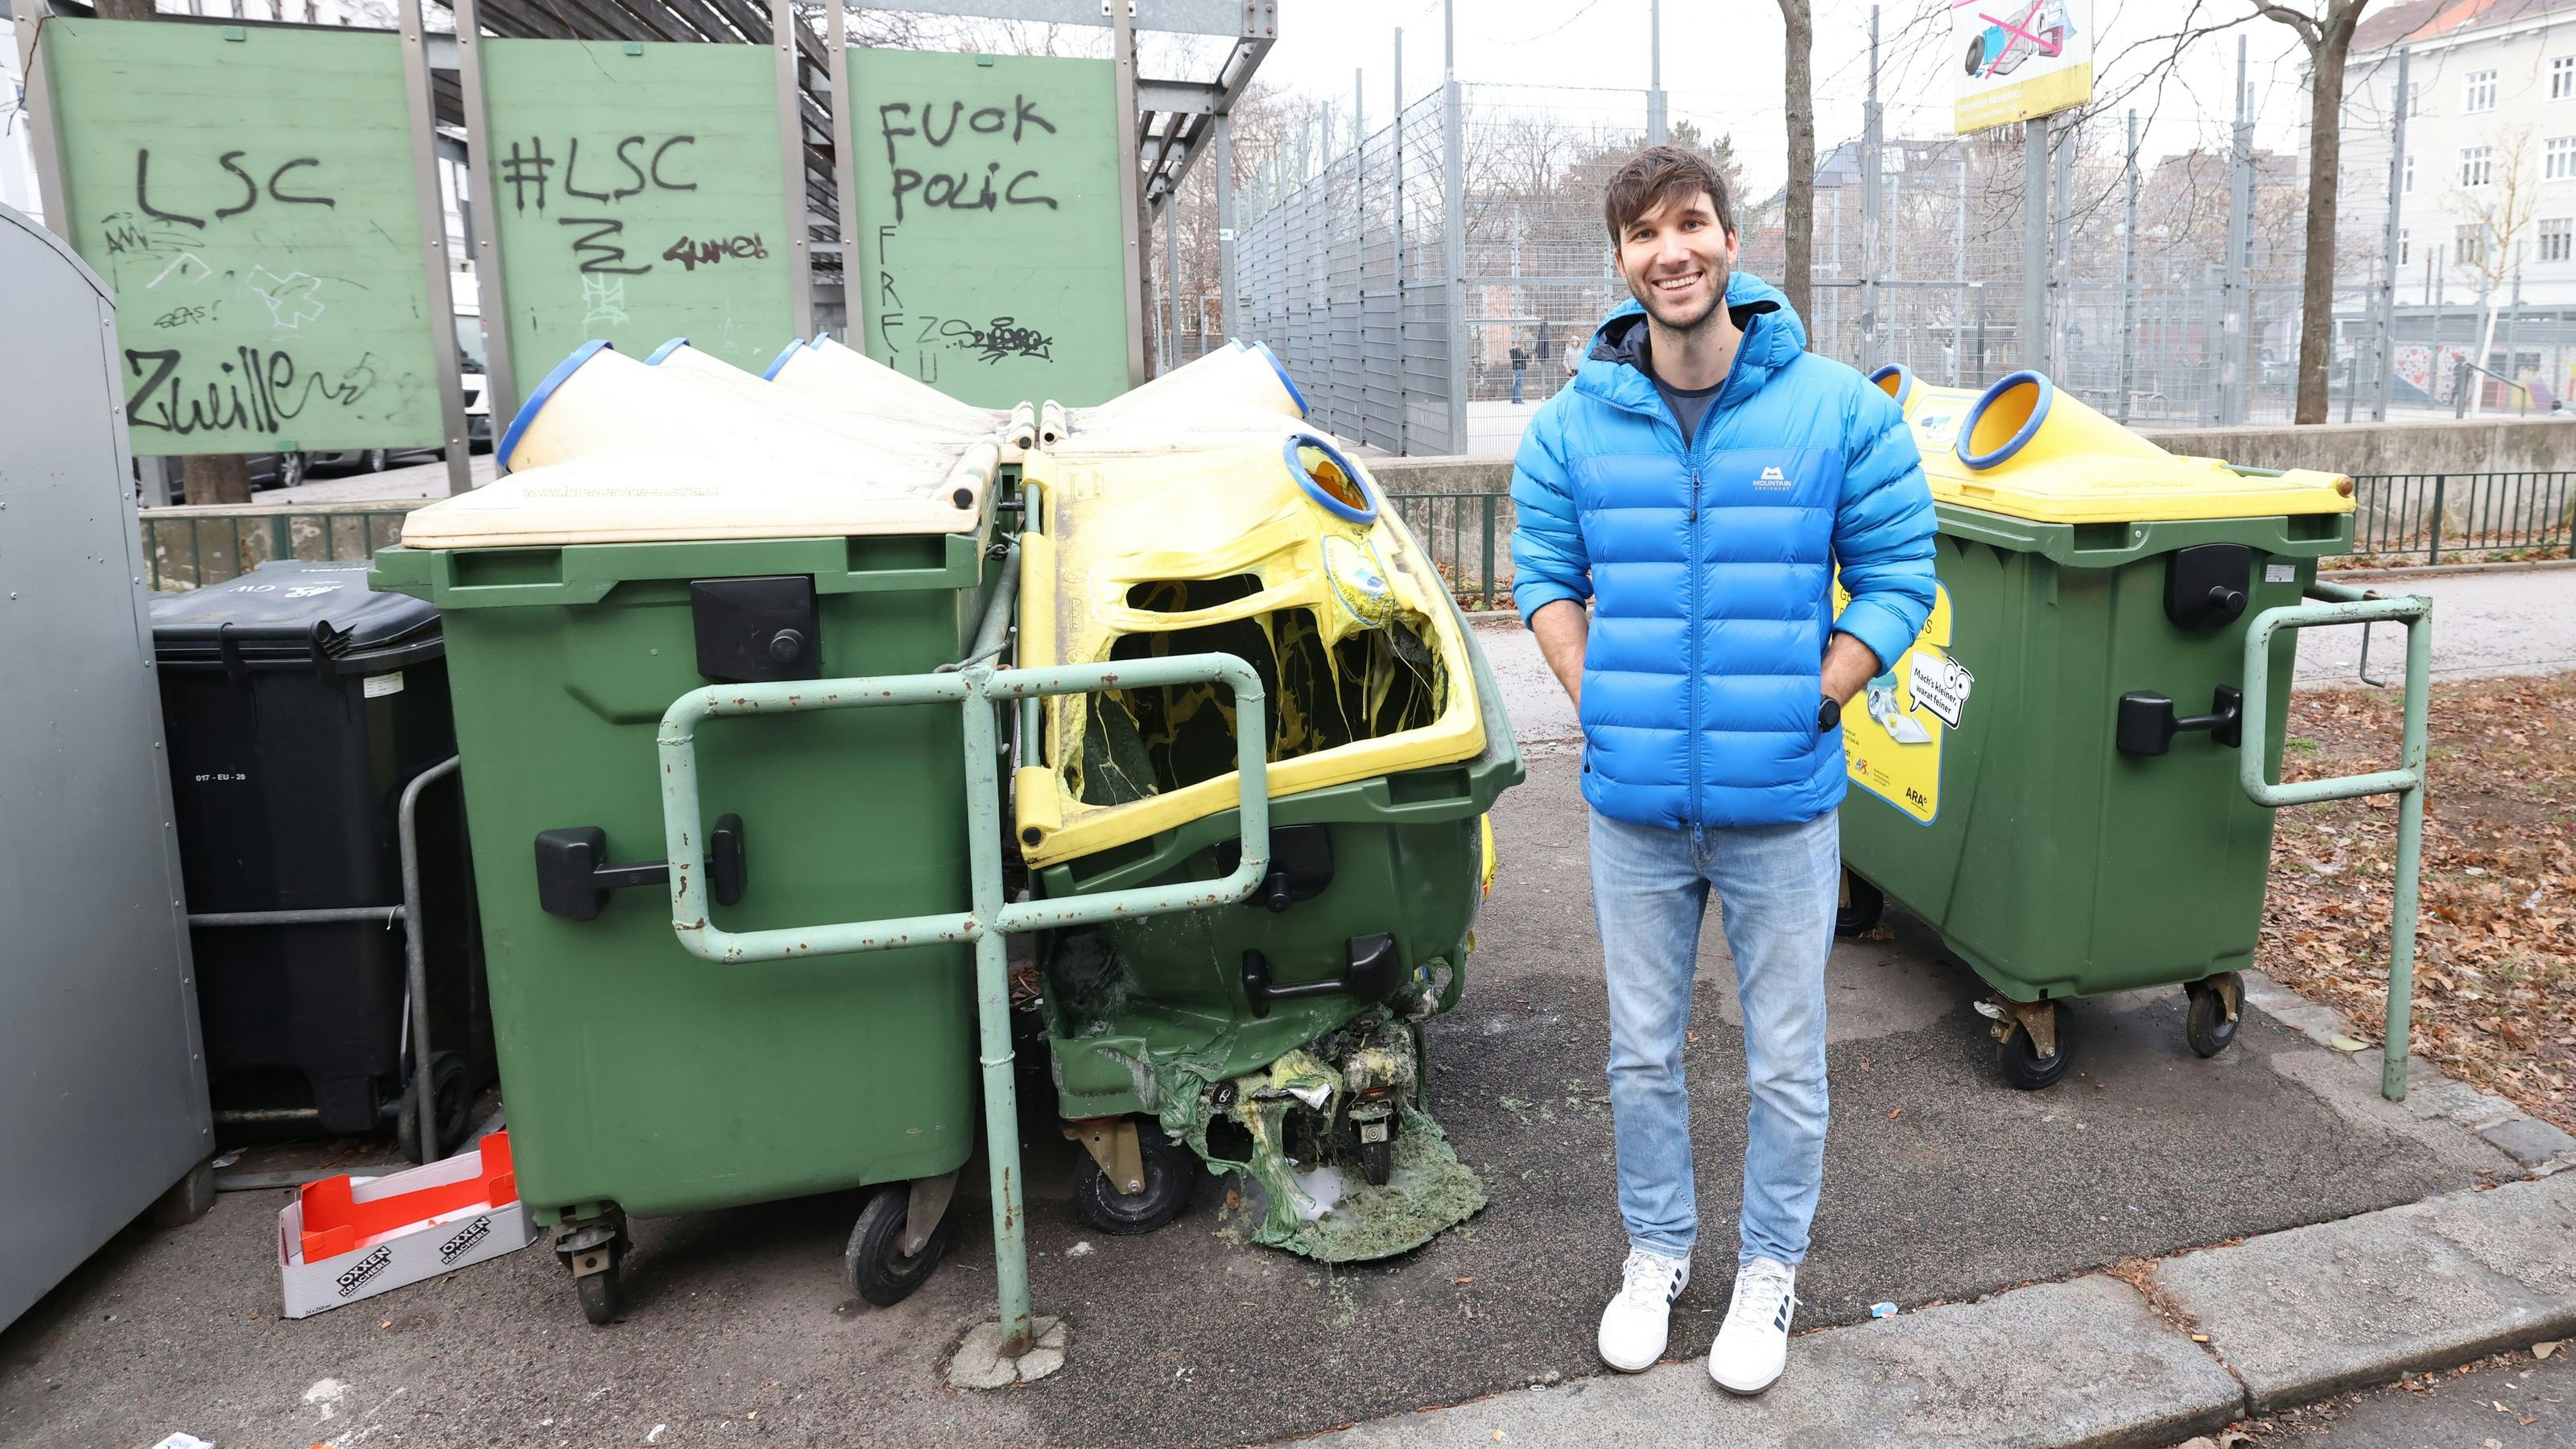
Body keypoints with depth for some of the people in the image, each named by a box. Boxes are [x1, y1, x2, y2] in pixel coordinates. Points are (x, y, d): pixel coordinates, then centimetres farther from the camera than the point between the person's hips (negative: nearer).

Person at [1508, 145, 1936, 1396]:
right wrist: (1598, 705, -3)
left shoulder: (1838, 409, -5)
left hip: (1782, 805, -1)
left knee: (1785, 1063, 12)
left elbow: (1899, 577, -1)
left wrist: (1803, 708, -9)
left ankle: (1771, 1269, 34)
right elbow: (1545, 575, 8)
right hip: (1634, 807, 2)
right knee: (1642, 1052, 16)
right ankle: (1656, 1253, 38)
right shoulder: (1574, 422, 0)